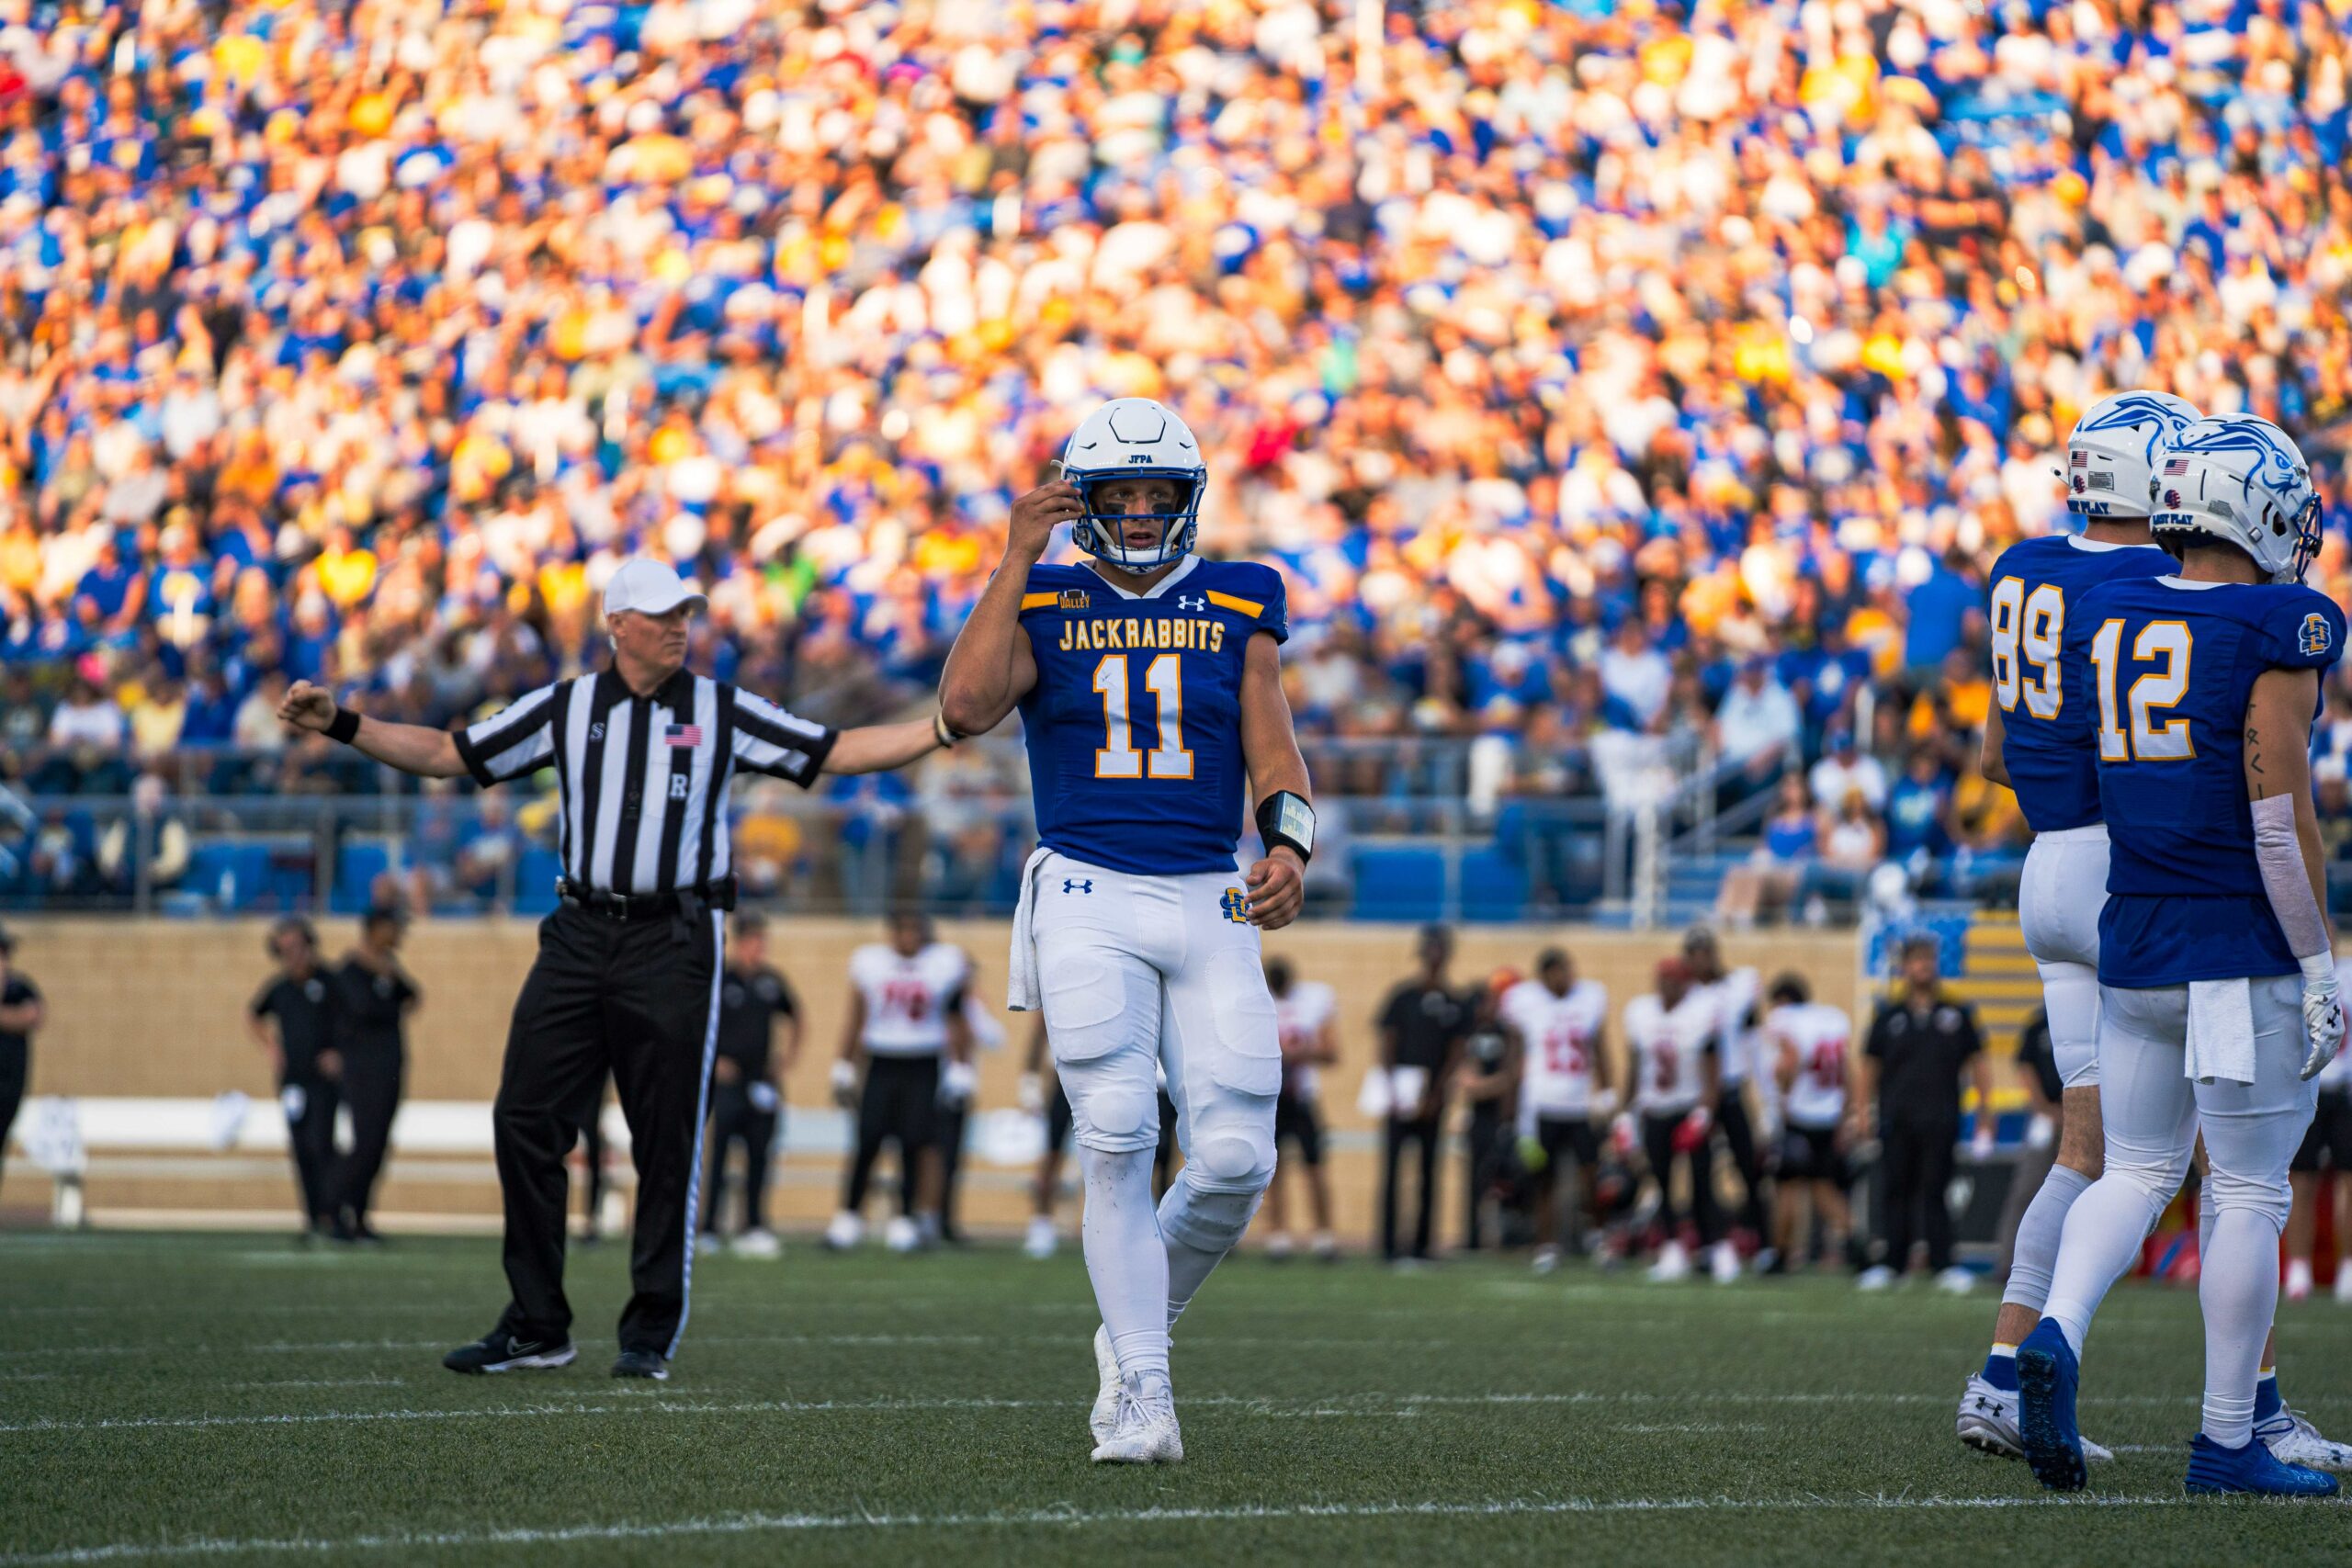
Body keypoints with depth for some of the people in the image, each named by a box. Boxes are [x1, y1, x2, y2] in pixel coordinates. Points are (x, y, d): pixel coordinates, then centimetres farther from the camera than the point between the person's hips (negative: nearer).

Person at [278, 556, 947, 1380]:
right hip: (580, 935, 2)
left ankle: (652, 1332, 9)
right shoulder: (564, 709, 8)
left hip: (673, 942, -2)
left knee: (667, 1143, -1)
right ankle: (537, 1326, 8)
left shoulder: (723, 712, 6)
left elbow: (837, 752, 6)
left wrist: (944, 729, -5)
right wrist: (341, 724, 2)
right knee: (525, 1121, -2)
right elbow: (446, 754, 11)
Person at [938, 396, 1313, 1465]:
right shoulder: (1046, 608, 6)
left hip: (1209, 903, 2)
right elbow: (964, 707, -13)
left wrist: (1288, 848, -13)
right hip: (1089, 900, -2)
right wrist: (1015, 561, -10)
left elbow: (1273, 752, 7)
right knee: (1117, 1140, -14)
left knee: (1234, 1158, -7)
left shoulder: (1237, 612, 11)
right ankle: (1140, 1388, -7)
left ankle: (1138, 1323, 19)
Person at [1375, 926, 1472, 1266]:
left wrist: (1435, 1095, -5)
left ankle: (1421, 1245, 11)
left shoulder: (1456, 1004, 6)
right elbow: (1387, 1047, -1)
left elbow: (1455, 1056, 5)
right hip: (1403, 1096, -3)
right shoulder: (1402, 996, -1)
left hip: (1433, 1100, 3)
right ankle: (1389, 1244, -5)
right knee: (1392, 1168, -5)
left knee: (1429, 1172, 5)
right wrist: (1394, 1091, -10)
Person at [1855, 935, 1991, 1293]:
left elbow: (1978, 1063, 9)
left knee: (1934, 1193, -4)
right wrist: (1863, 1113, 4)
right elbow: (1870, 1069, 12)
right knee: (1897, 1193, 5)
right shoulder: (1889, 1016, 8)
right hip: (1896, 1122, 1)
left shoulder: (1957, 1014, 6)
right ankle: (1893, 1262, 12)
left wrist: (1985, 1116, 4)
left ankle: (1942, 1265, -4)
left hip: (1939, 1122, -1)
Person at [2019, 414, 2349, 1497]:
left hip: (2132, 946, 6)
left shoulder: (2102, 623, 7)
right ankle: (2229, 1439, 8)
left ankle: (2056, 1332, -11)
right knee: (2248, 1194, 3)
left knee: (2136, 1171, 15)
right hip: (2245, 953, -6)